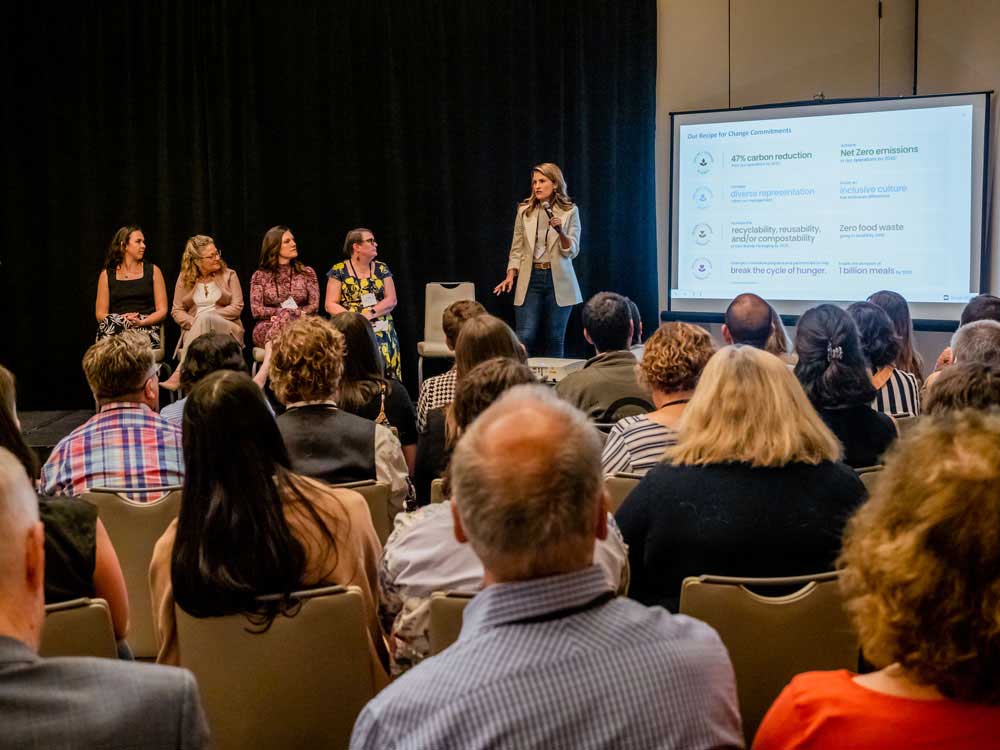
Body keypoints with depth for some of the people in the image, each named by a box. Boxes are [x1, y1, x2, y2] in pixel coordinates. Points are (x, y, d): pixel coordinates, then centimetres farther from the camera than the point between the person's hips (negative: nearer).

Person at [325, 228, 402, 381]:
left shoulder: (382, 269, 11)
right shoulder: (339, 271, 4)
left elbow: (391, 300, 5)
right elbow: (330, 305, 0)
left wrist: (370, 313, -12)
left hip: (380, 330, 2)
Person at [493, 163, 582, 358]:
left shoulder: (570, 211, -1)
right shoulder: (524, 210, 6)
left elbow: (572, 252, -5)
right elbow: (517, 248, 10)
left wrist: (560, 231, -23)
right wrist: (510, 276, -3)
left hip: (558, 281, -1)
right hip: (531, 278, 1)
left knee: (554, 340, 5)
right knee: (525, 338, -8)